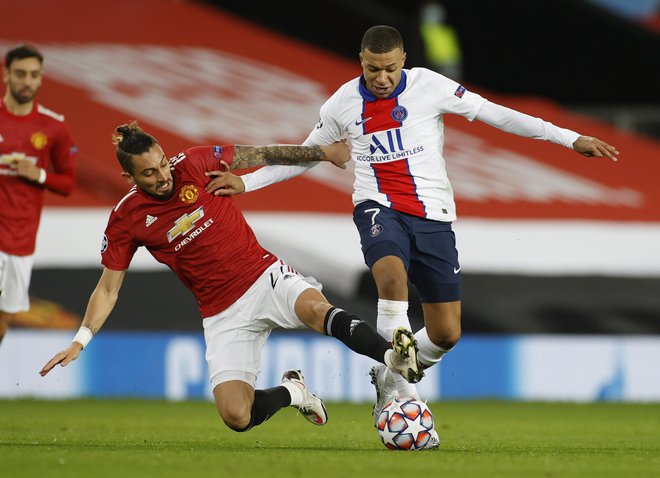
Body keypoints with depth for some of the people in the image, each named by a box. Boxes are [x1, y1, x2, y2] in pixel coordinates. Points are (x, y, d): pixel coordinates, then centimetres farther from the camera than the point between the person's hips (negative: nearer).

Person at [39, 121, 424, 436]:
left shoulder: (194, 164, -3)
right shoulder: (126, 220, -3)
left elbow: (262, 156, 8)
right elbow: (108, 288, 4)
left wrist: (324, 152, 10)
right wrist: (81, 340, -7)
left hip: (264, 276, 0)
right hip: (223, 315, 1)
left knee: (315, 308, -36)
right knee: (237, 416, -17)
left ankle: (393, 355, -49)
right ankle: (291, 391, 11)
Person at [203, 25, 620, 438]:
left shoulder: (429, 86, -6)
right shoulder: (343, 104, 1)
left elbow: (493, 113, -2)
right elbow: (304, 155, 16)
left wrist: (571, 139, -4)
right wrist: (245, 183, 8)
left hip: (433, 215, 1)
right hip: (379, 207, -1)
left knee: (446, 334, -1)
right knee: (392, 274, -36)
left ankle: (390, 382, 26)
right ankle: (398, 380, -28)